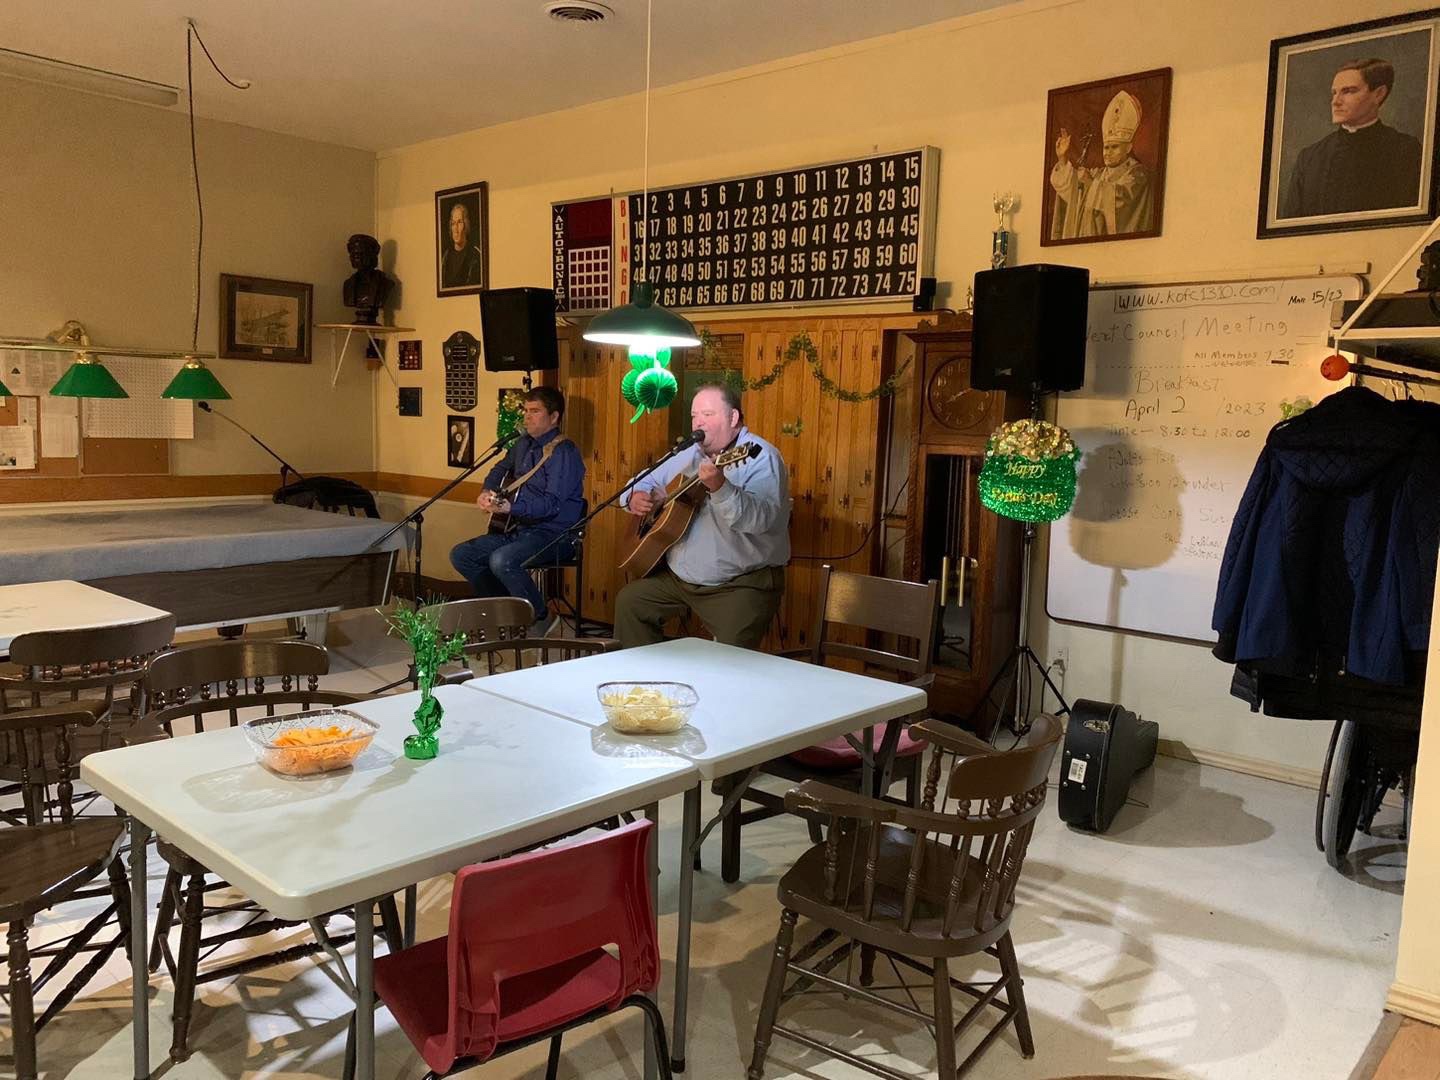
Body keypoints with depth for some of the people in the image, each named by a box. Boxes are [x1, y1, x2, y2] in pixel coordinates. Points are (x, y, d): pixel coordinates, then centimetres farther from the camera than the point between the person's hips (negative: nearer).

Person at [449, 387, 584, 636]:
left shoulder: (563, 452, -14)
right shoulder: (525, 443, 13)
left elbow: (552, 503, -25)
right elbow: (501, 469, 31)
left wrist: (509, 507, -36)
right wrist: (487, 492, 10)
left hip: (553, 534, -9)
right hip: (518, 529, 9)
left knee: (501, 560, -34)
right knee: (461, 555, 2)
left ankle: (540, 619, -11)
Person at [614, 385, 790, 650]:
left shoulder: (760, 457, -13)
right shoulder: (691, 455, 12)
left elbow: (762, 519, -29)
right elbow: (649, 481, 22)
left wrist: (720, 487, -44)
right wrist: (636, 497, -2)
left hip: (743, 583, -8)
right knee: (628, 600, 4)